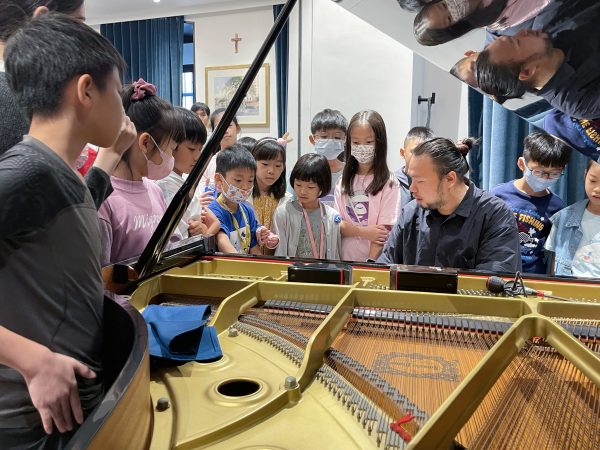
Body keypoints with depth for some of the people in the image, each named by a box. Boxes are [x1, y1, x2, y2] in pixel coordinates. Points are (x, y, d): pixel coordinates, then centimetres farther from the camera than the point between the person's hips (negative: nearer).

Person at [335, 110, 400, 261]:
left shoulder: (389, 183, -8)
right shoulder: (344, 181, 6)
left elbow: (384, 231, -10)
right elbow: (336, 224, 2)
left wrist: (369, 264, -17)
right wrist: (363, 232, -14)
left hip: (374, 261, -3)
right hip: (344, 260, 3)